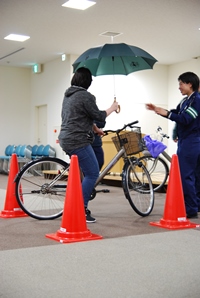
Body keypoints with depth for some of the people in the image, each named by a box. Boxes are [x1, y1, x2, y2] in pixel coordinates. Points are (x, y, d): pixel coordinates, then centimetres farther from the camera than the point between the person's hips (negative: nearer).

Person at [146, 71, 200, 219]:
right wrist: (158, 110, 7)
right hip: (186, 141, 10)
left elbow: (185, 119, -21)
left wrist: (167, 113, -25)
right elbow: (176, 114, 15)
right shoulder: (185, 101, 15)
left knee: (185, 175, -9)